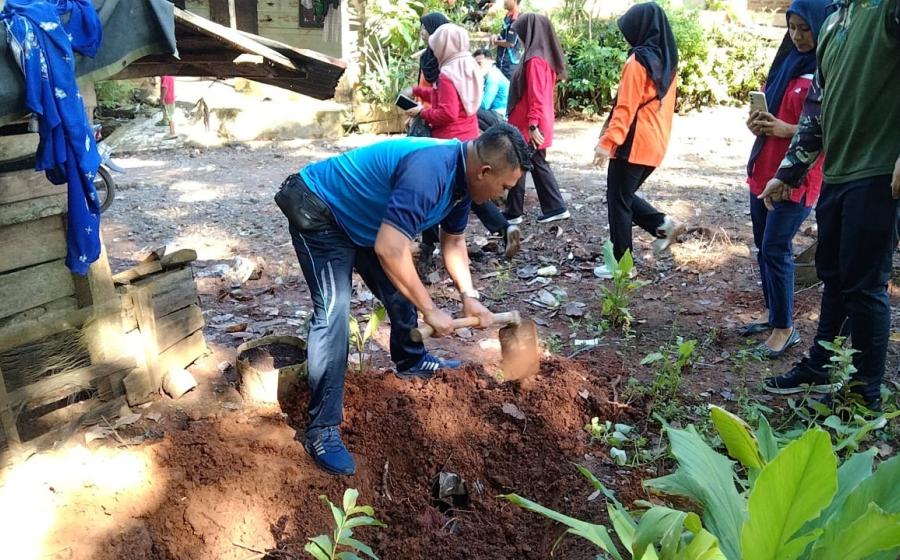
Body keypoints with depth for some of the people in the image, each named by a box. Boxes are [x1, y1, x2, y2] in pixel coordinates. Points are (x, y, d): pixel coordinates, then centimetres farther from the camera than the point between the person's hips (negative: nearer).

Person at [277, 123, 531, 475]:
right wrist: (430, 310, -31)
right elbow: (389, 250, -41)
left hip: (361, 217, 10)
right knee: (333, 313, -18)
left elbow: (453, 240, 9)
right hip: (318, 211, -9)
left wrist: (469, 296, -2)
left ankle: (410, 361, 42)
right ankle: (322, 430, -12)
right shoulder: (430, 170, -36)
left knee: (400, 288, 17)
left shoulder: (462, 172, -5)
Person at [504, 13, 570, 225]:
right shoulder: (546, 57, 12)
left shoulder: (534, 60, -18)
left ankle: (514, 213, 11)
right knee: (538, 164, 14)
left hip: (527, 125, -9)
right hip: (539, 123, 9)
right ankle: (556, 207, 15)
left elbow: (536, 97, -23)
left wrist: (532, 125, -25)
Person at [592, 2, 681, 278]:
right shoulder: (668, 60, 11)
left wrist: (607, 141, -21)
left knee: (618, 201, 1)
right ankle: (662, 224, 8)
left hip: (634, 144, -9)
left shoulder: (639, 60, -14)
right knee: (625, 195, 21)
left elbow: (625, 107, -20)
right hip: (656, 143, 9)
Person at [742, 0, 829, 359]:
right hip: (764, 170, 8)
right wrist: (759, 123, 1)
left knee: (776, 249, -8)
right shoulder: (787, 63, 14)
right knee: (763, 247, 11)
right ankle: (774, 315, 24)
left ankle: (784, 328, 4)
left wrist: (788, 130, -25)